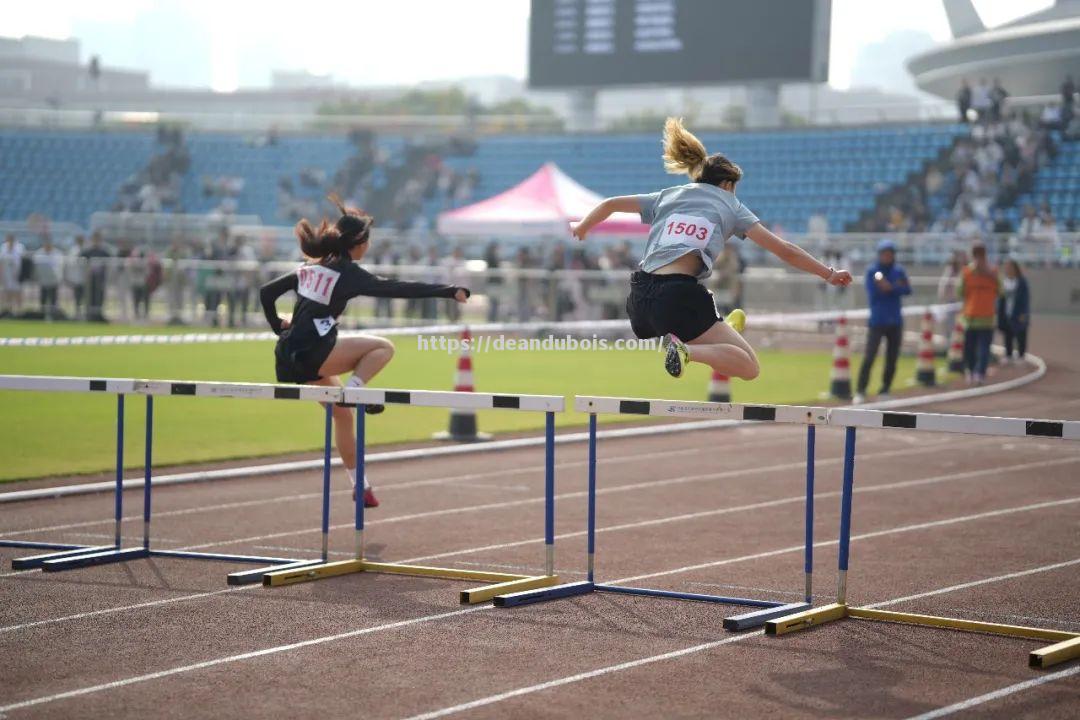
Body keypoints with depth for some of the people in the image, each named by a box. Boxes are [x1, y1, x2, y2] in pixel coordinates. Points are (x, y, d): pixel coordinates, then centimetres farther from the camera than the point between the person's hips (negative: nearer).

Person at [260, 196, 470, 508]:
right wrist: (449, 292, -13)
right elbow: (399, 289, -13)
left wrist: (279, 327, 27)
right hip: (312, 353, -8)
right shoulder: (348, 273, -7)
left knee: (343, 413, 19)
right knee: (384, 347, 3)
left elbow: (266, 292, 19)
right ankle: (353, 389, -18)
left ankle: (360, 485, 22)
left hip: (289, 356, 8)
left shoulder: (310, 267, 16)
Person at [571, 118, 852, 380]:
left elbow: (610, 204, 28)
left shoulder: (666, 196, 23)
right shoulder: (729, 205, 16)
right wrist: (829, 274, 21)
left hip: (640, 300, 6)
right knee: (750, 367, -6)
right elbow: (784, 250, 14)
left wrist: (581, 228, 46)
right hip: (679, 297, -5)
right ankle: (686, 350, -26)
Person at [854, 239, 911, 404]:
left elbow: (907, 290, -6)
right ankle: (860, 391, -11)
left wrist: (890, 288, -20)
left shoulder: (898, 271, 7)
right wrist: (896, 288, -13)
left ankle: (885, 391, 13)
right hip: (877, 321, -4)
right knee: (869, 357, -12)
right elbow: (872, 294, -12)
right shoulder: (872, 271, -2)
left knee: (892, 359, 4)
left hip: (895, 322, 4)